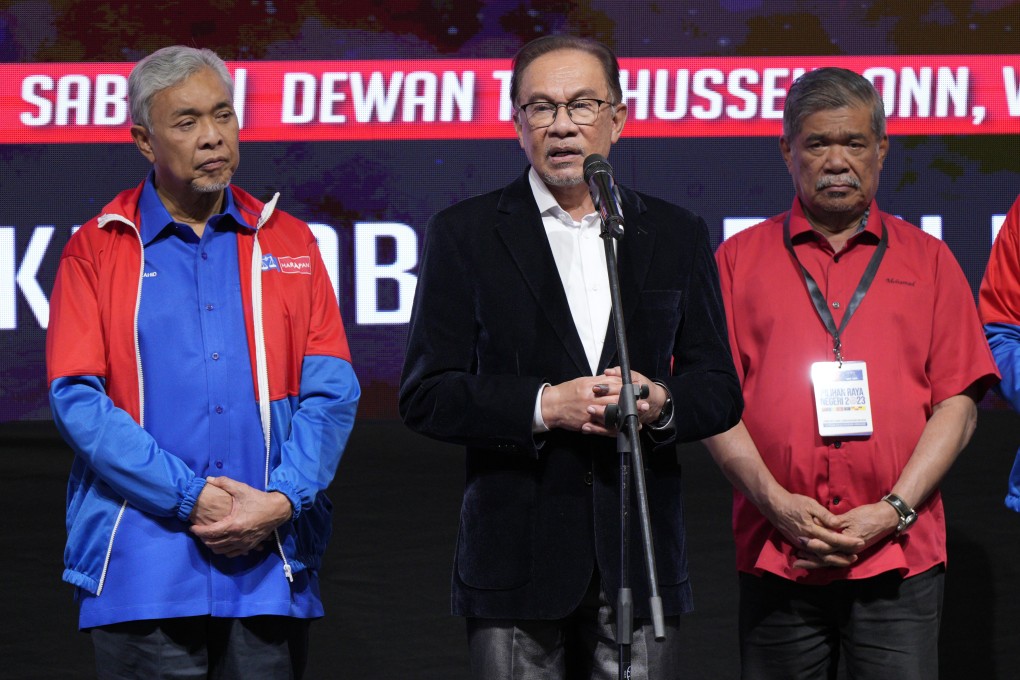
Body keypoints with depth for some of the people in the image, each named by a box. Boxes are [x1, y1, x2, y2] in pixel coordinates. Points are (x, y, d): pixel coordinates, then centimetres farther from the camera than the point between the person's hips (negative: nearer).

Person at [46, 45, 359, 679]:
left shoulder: (288, 242, 13)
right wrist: (191, 496, -12)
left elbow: (332, 390, 6)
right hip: (142, 569, -2)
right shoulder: (98, 250, 6)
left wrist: (282, 500, -10)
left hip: (271, 566, 2)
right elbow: (77, 398, -4)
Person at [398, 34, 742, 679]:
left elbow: (720, 390, 11)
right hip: (518, 566, -2)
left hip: (641, 554, 2)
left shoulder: (677, 234, 11)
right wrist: (542, 406, -16)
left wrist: (661, 404, -12)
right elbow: (426, 395, -2)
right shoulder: (465, 234, 4)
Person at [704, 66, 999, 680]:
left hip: (900, 554, 0)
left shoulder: (928, 260, 12)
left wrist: (894, 509, -7)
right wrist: (777, 503, -8)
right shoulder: (740, 259, 11)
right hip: (775, 555, 0)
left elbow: (958, 402, 6)